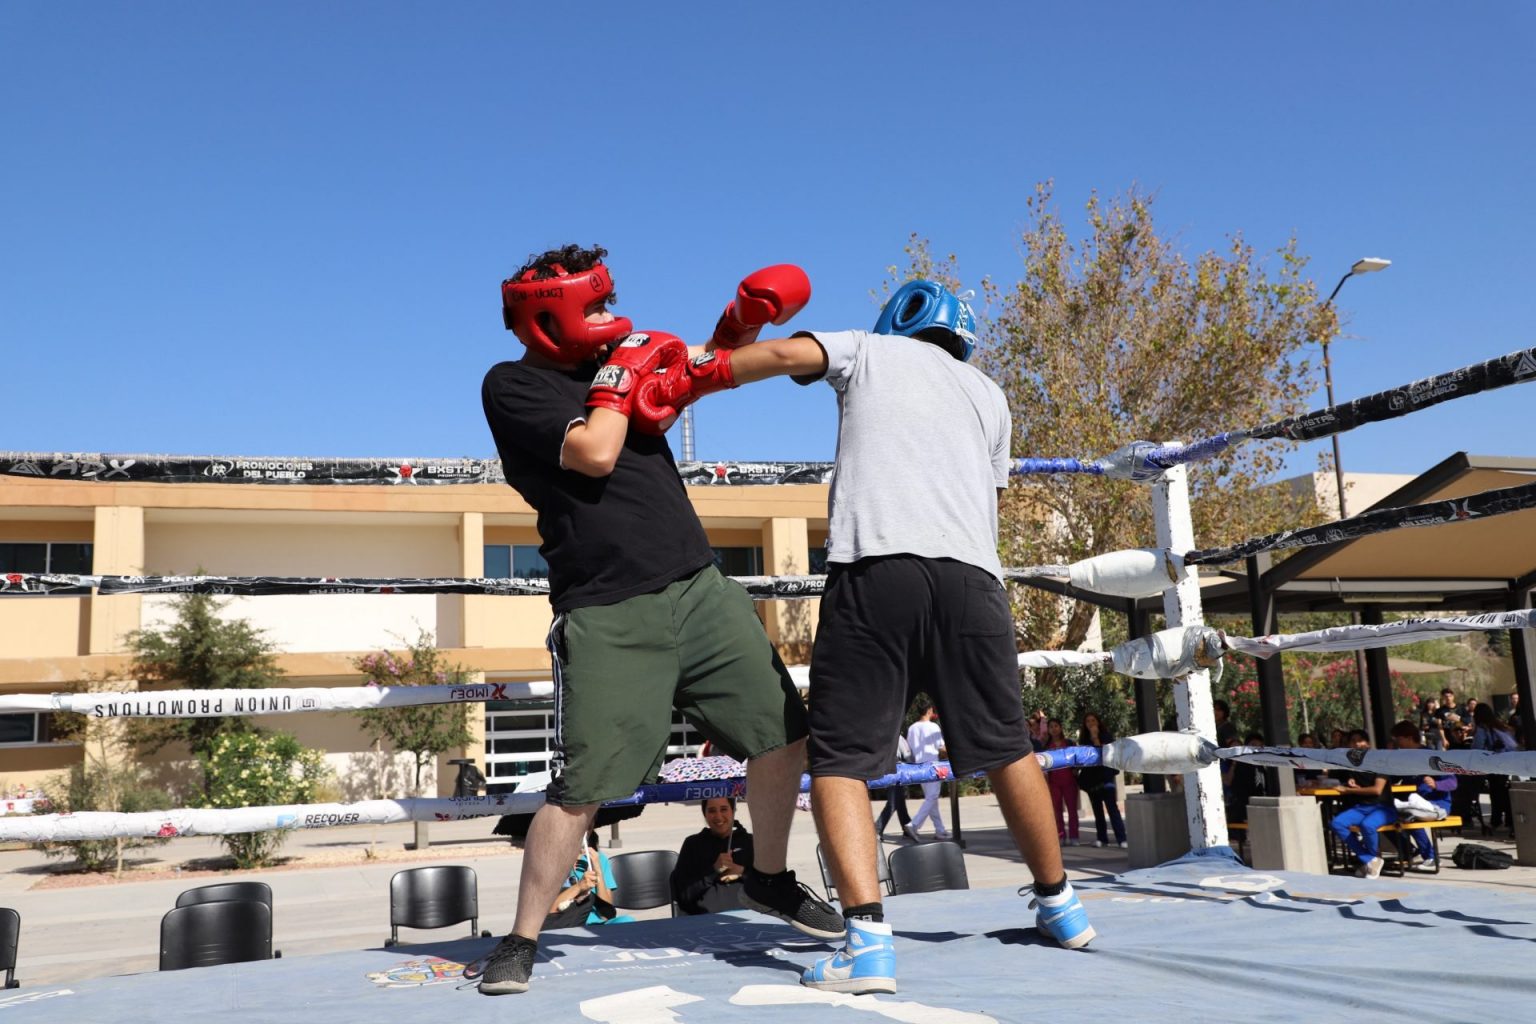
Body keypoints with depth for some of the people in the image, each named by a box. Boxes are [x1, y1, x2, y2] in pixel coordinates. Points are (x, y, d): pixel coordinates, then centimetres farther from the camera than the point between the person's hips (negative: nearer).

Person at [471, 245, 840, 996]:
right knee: (579, 786, -6)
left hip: (699, 587, 7)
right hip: (608, 615, -6)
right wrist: (624, 367, -4)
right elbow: (595, 453, -17)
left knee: (783, 735, 8)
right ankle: (521, 942, 13)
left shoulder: (614, 359, 15)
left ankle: (768, 879, 29)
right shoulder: (512, 385, -4)